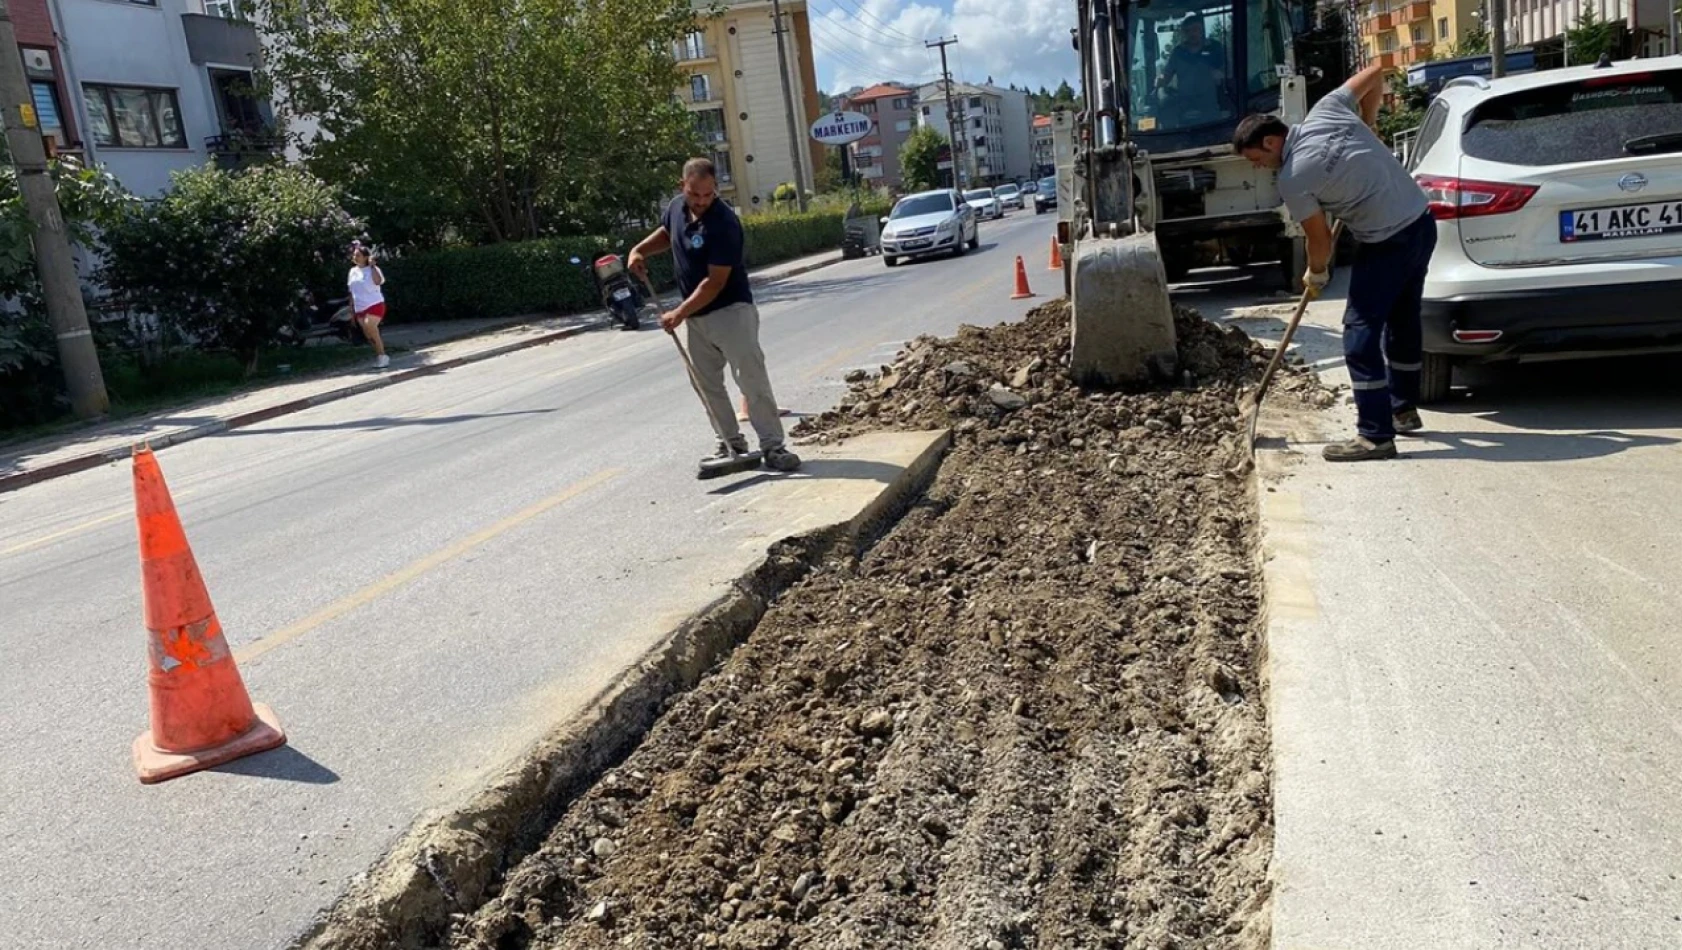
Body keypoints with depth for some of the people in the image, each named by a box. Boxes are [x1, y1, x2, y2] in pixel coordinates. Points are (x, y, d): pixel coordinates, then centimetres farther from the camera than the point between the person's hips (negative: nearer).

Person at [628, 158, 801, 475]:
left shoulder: (724, 224, -23)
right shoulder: (676, 207, 0)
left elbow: (715, 282, -24)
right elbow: (666, 233, 26)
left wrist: (679, 313, -24)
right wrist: (640, 250, 8)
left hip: (731, 311, -8)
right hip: (697, 316, 8)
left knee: (752, 378, -13)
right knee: (707, 383, 11)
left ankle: (773, 447, -11)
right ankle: (731, 443, 20)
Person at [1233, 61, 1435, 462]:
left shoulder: (1292, 179, -16)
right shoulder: (1327, 110, 2)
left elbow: (1320, 238, -7)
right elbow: (1375, 73, 15)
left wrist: (1316, 275, 12)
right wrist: (1367, 127, 24)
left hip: (1387, 244, -9)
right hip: (1422, 224, 9)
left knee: (1361, 331, -5)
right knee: (1403, 322, 20)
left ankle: (1375, 435, -7)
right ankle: (1404, 410, 34)